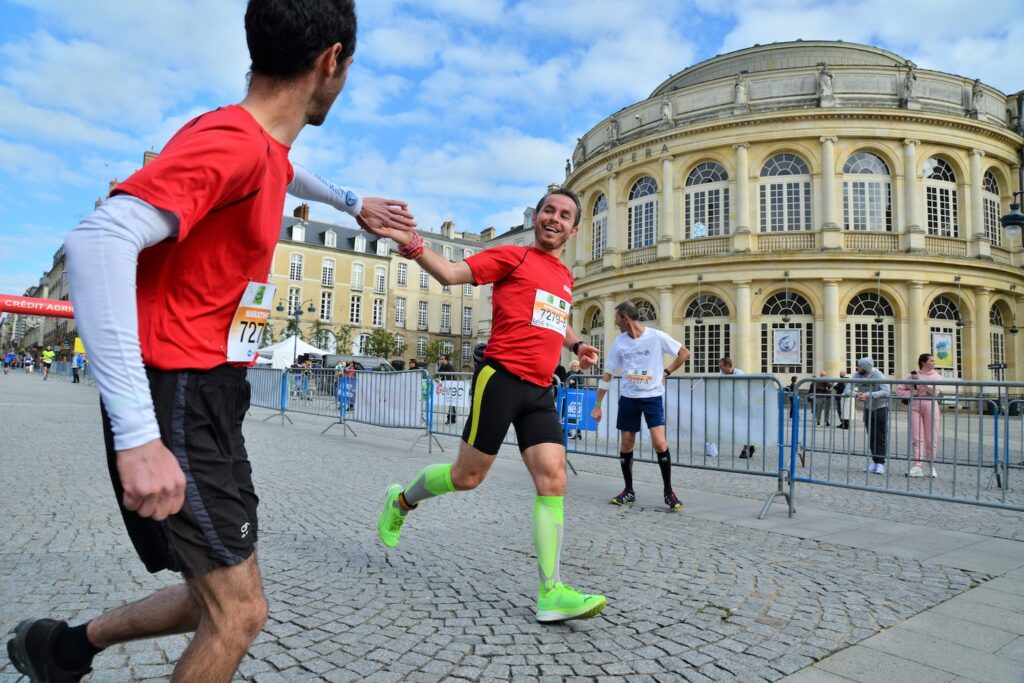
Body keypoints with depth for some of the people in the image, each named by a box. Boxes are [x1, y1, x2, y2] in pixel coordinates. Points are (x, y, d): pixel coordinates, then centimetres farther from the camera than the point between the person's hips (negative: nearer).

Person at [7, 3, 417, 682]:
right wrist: (137, 435, -35)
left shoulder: (267, 148, 10)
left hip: (213, 401, 9)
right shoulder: (232, 139, -18)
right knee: (239, 613, -3)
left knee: (222, 601, 17)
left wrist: (352, 202, 49)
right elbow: (98, 241, -31)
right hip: (175, 403, -9)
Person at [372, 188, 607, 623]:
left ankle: (551, 593, -3)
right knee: (468, 476, 2)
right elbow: (451, 273, -9)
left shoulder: (565, 277, 20)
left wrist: (576, 345, 18)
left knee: (553, 478, -7)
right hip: (501, 378, -6)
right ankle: (402, 500, 32)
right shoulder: (513, 257, 0)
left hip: (540, 390, 6)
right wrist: (409, 243, -23)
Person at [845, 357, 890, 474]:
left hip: (881, 407, -4)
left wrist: (868, 395, -39)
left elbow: (886, 392, -33)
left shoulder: (877, 375, -21)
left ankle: (880, 463, -2)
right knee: (871, 437, 8)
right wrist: (857, 394, -31)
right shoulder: (858, 376, -8)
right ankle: (875, 461, 16)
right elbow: (848, 390, -10)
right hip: (868, 408, 5)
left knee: (881, 437, -5)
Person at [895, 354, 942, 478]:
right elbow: (899, 390, 8)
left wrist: (920, 381, -13)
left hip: (931, 406, 0)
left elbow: (935, 391, -10)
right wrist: (910, 393, -8)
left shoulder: (937, 376, 9)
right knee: (916, 438, -4)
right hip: (915, 406, 0)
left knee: (931, 439, 3)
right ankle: (917, 467, -6)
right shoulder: (912, 375, 9)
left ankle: (931, 466, 17)